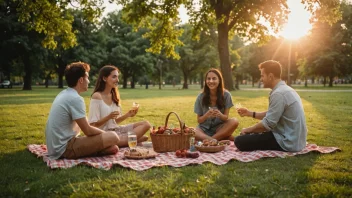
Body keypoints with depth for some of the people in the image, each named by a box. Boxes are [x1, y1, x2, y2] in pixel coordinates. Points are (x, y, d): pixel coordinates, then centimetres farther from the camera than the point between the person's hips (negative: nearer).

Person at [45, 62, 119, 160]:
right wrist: (105, 133, 3)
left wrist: (102, 132, 14)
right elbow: (88, 131, -15)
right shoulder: (75, 98, -18)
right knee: (113, 137, -17)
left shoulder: (63, 94, 11)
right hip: (65, 148, -10)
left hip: (57, 146, 10)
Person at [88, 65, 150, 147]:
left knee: (146, 124, -5)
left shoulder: (114, 95, 10)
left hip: (116, 129, 8)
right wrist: (109, 117, -27)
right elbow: (93, 125, -14)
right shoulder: (97, 96, -13)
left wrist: (128, 114, -2)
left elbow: (115, 121, 13)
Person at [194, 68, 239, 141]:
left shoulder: (226, 95, -6)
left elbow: (226, 117, -3)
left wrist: (220, 115, -27)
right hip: (204, 129, -1)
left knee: (234, 122, -30)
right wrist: (207, 115, -23)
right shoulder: (201, 97, -5)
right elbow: (199, 120, -1)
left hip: (220, 128, 1)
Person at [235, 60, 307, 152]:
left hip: (287, 142, -10)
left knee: (240, 141, -13)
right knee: (253, 134, 28)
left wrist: (248, 129, -5)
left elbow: (268, 124, -21)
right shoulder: (285, 89, 11)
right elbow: (271, 115, 19)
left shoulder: (279, 93, -22)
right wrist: (250, 113, 15)